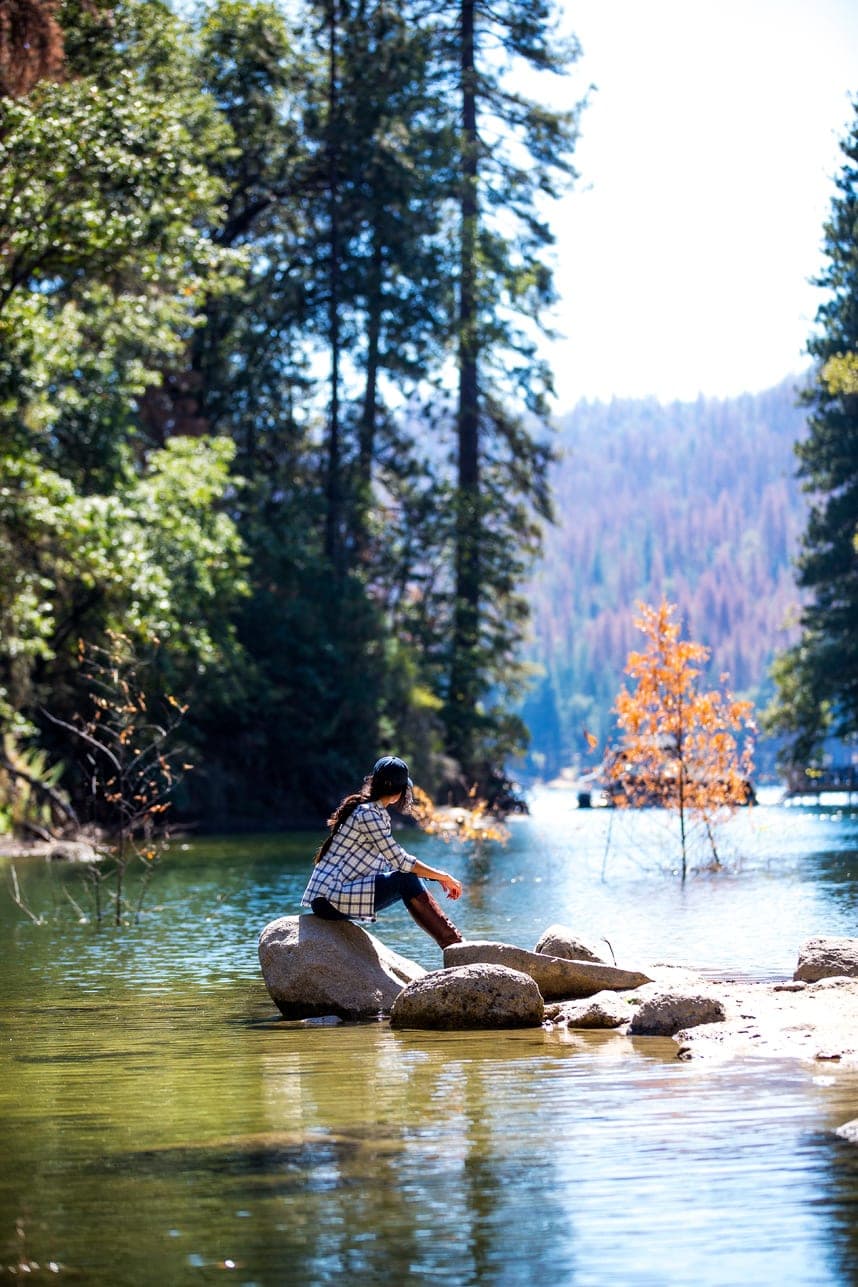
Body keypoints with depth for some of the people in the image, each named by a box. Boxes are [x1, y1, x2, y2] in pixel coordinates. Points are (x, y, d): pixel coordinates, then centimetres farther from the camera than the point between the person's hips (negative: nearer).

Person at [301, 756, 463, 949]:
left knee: (407, 879, 9)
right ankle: (453, 945, -7)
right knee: (406, 881, -12)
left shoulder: (377, 812, 15)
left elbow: (395, 858, 18)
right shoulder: (367, 815, -15)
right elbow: (400, 861, -17)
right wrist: (443, 877, -9)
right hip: (329, 899, -10)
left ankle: (452, 943, 6)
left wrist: (439, 876, 10)